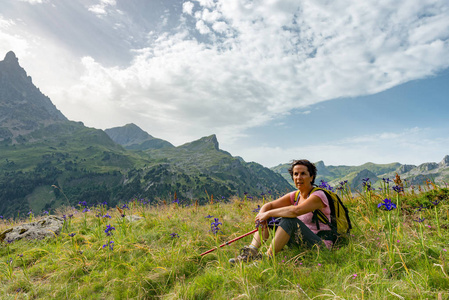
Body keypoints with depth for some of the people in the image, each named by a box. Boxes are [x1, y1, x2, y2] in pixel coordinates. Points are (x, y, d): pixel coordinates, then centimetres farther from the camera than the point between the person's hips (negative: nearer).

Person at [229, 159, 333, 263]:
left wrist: (268, 214, -25)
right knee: (266, 221, -1)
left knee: (289, 219, -32)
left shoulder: (318, 195, -15)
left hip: (321, 246, -7)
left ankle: (268, 257, -26)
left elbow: (295, 211, -34)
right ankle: (251, 252, -16)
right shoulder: (295, 195, 7)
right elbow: (269, 205, 3)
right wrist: (261, 214, -19)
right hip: (299, 243, 7)